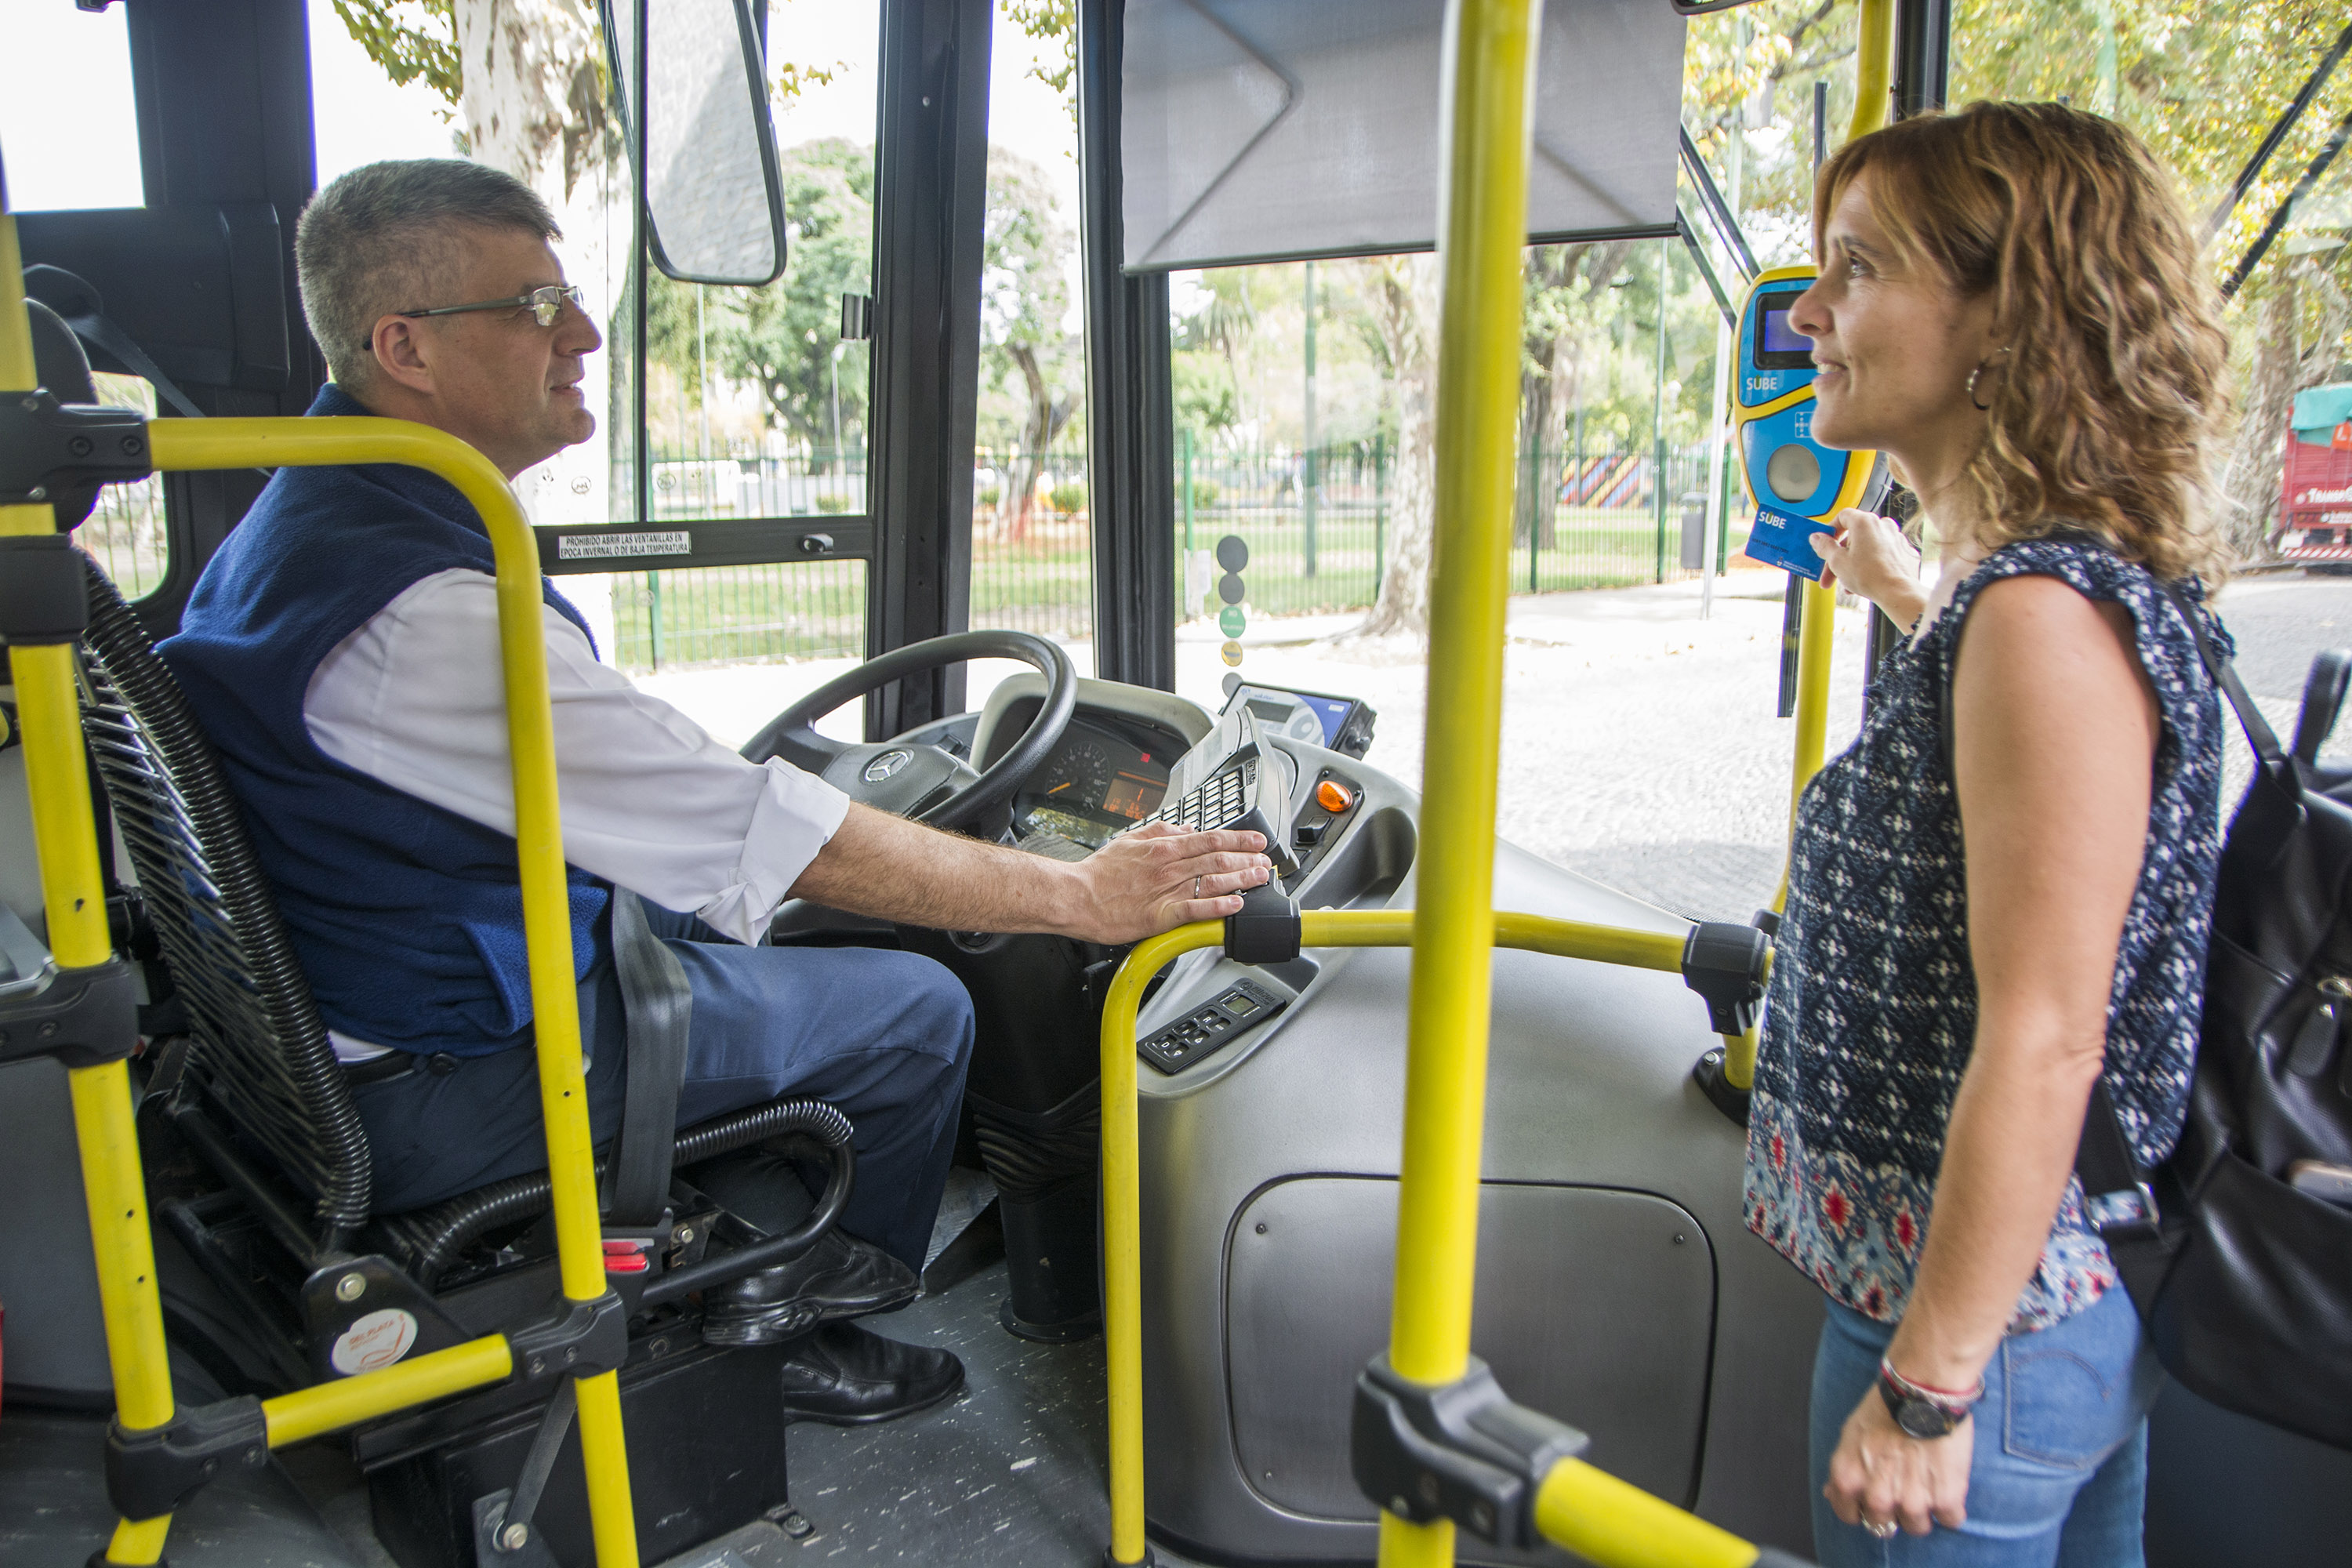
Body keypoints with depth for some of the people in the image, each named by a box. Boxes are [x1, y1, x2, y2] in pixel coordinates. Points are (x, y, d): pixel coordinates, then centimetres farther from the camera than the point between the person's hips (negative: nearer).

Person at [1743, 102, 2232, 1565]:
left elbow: (2041, 1045, -26)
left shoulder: (2043, 614, -25)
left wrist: (1927, 1385, -20)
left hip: (1987, 1323, -9)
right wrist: (1909, 600, 39)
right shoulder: (2111, 583, 4)